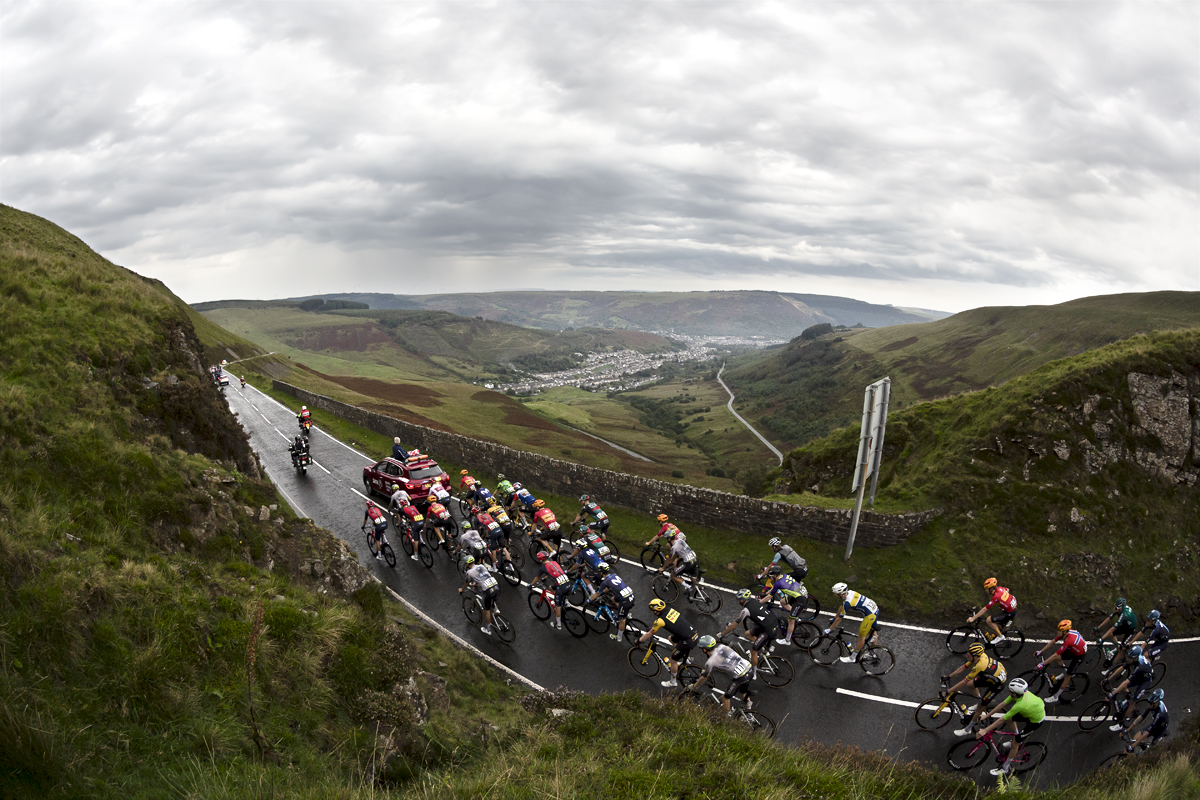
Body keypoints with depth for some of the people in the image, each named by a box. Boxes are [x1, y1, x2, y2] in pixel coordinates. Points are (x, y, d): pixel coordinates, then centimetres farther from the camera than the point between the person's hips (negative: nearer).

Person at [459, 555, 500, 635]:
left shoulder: (469, 572, 2)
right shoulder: (482, 566, 18)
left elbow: (466, 583, 20)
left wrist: (461, 589, 42)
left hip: (488, 591, -5)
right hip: (496, 587, 5)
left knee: (487, 611, 14)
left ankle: (488, 630, 26)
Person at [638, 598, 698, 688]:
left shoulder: (660, 621, -13)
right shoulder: (670, 610, 7)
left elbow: (649, 634, 2)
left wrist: (639, 640, 19)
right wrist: (653, 626, 42)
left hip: (688, 642, -8)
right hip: (695, 633, 8)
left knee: (673, 660, 12)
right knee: (672, 639, 31)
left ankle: (673, 682, 29)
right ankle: (683, 657, 43)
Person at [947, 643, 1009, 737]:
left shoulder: (979, 666, -37)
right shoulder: (978, 656, -13)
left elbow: (963, 682, -30)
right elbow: (963, 667, -1)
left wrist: (948, 691, -24)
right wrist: (948, 676, 2)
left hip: (998, 683, -8)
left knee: (980, 706, 0)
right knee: (970, 685, 12)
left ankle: (968, 729, 14)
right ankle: (982, 702, 36)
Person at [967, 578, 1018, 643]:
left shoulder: (995, 597, -28)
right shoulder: (1000, 588, -6)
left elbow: (984, 609, -25)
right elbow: (1007, 590, 19)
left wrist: (973, 618, -22)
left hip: (1010, 613, -9)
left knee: (989, 621, -11)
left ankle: (1000, 636, 4)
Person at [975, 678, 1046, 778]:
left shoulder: (1019, 706, -40)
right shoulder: (1020, 691, -19)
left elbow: (1002, 720, -33)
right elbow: (1002, 704, -9)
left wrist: (985, 731, -27)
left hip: (1036, 721, -7)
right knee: (1009, 718, 16)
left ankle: (1006, 768, 17)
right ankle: (1017, 739, 40)